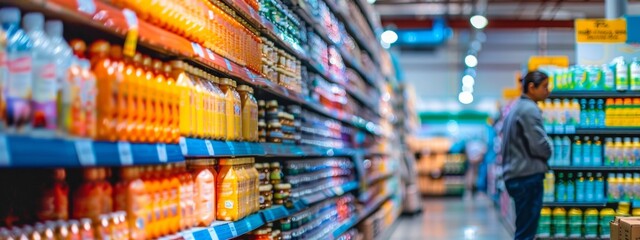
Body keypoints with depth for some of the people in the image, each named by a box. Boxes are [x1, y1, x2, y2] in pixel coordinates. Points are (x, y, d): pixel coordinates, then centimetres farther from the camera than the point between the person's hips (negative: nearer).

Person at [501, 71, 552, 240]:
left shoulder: (517, 107, 17)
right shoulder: (529, 109, -13)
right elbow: (539, 145, -18)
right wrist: (547, 153, 3)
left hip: (516, 175, 10)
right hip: (528, 175, -10)